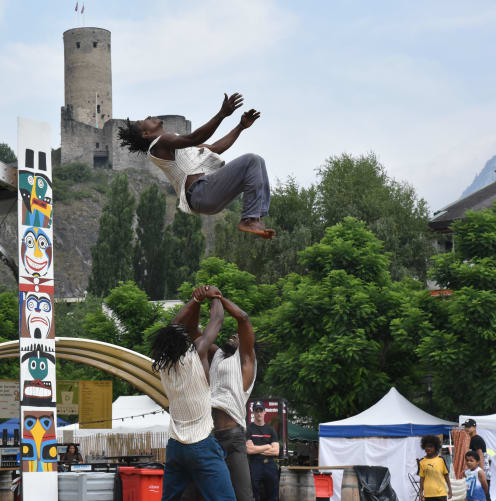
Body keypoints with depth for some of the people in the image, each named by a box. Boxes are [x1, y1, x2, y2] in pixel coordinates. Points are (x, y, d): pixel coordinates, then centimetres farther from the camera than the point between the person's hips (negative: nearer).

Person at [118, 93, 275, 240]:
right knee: (251, 161, -16)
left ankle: (258, 216, -5)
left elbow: (215, 148, 32)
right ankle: (249, 220, -22)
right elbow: (193, 138, -18)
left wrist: (241, 126, 27)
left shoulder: (179, 144, 32)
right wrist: (222, 114, -27)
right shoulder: (159, 143, -1)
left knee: (257, 161, 10)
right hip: (201, 191, -10)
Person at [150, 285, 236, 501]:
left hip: (174, 447, 6)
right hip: (202, 445, -6)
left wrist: (197, 299, 16)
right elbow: (217, 318, 3)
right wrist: (214, 296, 20)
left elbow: (178, 324, 17)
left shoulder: (162, 364, 4)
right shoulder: (196, 354, -10)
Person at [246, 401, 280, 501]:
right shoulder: (248, 429, 3)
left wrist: (257, 449, -4)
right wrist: (267, 446, 0)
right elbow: (249, 450, -10)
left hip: (270, 465, 3)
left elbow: (276, 451, 4)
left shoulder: (271, 430, 13)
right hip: (254, 465, -3)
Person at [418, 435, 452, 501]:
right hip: (428, 494, 1)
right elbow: (422, 478, 7)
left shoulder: (441, 460, -1)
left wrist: (449, 489, 4)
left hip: (441, 493, -1)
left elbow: (446, 475, 5)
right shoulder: (422, 462, 3)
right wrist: (421, 492, 5)